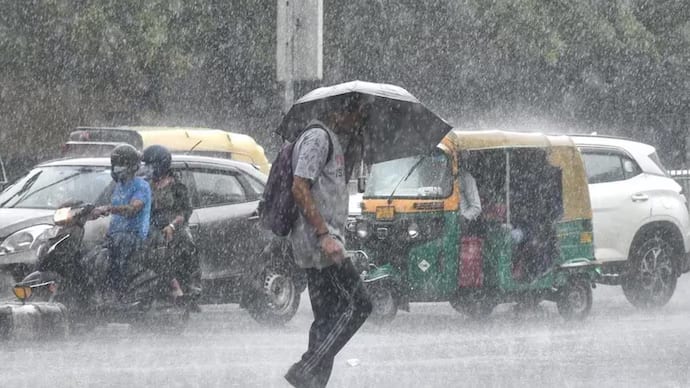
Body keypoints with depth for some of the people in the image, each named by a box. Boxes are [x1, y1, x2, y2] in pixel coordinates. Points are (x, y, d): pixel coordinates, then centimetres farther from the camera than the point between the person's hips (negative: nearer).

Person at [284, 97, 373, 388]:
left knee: (327, 318, 9)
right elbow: (300, 188, -20)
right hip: (317, 242, -11)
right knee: (357, 306, -14)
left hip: (320, 243, 11)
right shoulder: (318, 137, -10)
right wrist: (324, 235, -23)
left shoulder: (332, 140, 21)